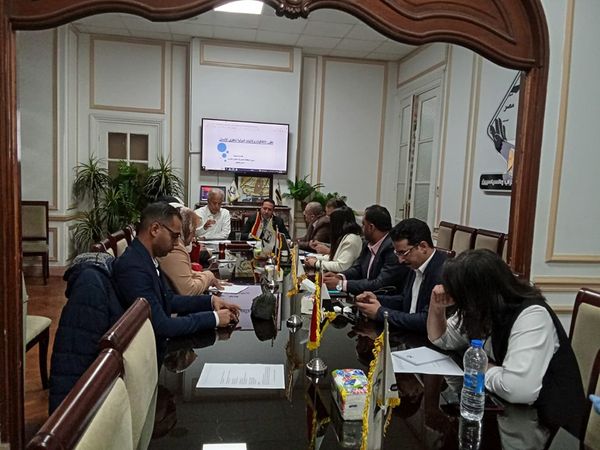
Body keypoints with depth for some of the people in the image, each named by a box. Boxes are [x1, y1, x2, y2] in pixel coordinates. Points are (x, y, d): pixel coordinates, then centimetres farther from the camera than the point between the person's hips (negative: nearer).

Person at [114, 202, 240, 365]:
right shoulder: (133, 267, -26)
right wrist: (213, 317, -19)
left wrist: (210, 301, -1)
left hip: (160, 342, 8)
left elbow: (170, 300, 12)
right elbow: (162, 326, -26)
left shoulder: (148, 258, 2)